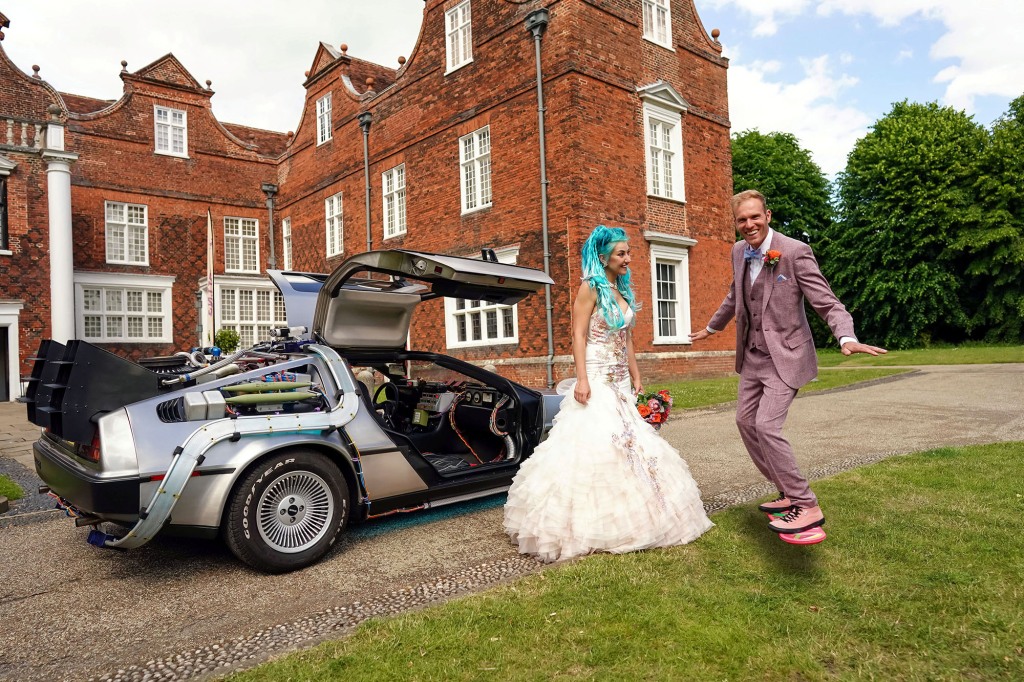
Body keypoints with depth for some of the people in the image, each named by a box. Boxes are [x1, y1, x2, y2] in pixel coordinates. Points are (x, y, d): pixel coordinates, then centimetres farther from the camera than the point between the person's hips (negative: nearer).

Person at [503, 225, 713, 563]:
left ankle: (622, 520, 20)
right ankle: (585, 524, 3)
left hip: (619, 382, 8)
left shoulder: (623, 292, 14)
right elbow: (578, 336, -14)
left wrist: (636, 377, 17)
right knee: (594, 444, -8)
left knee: (626, 442, 8)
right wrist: (582, 379, -22)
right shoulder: (591, 288, -8)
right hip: (596, 380, -8)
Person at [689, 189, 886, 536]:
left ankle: (807, 507, -4)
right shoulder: (739, 251, 4)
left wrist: (847, 338, -36)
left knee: (767, 427, -19)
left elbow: (827, 303, -18)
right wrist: (712, 327, 35)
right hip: (752, 355, 8)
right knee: (746, 421, 12)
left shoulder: (795, 251, -16)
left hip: (785, 355, -8)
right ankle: (788, 492, 26)